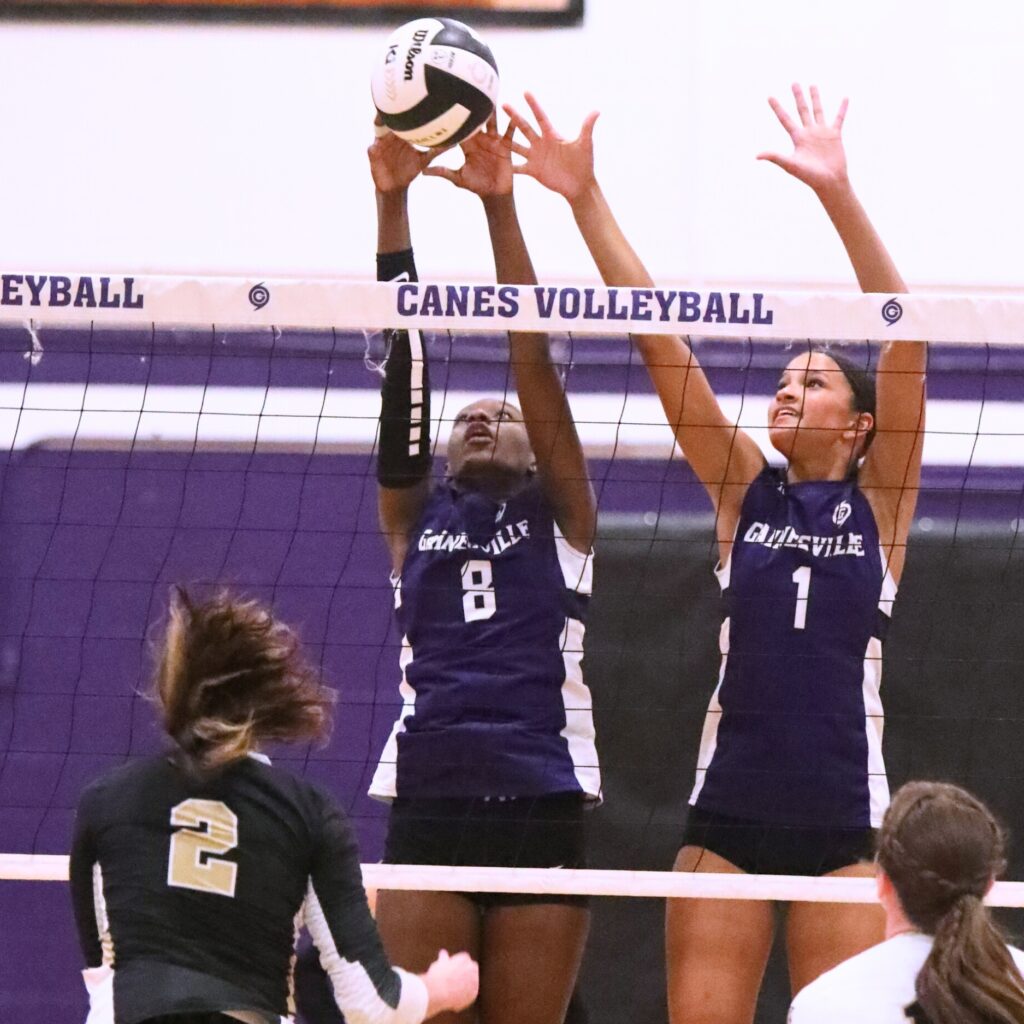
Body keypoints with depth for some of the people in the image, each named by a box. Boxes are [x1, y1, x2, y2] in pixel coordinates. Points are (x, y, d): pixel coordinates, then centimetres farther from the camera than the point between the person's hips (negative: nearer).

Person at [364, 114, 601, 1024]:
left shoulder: (560, 516, 12)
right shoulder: (416, 518, 16)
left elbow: (534, 362, 3)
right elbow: (403, 366, 8)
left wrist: (501, 207, -5)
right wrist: (392, 205, 1)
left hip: (544, 802, -1)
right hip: (427, 803, 1)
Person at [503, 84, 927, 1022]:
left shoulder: (880, 499, 2)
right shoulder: (744, 490, 8)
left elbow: (904, 340, -10)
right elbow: (658, 339, 1)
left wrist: (839, 194, -20)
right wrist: (586, 202, -5)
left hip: (843, 821, -2)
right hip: (729, 816, 2)